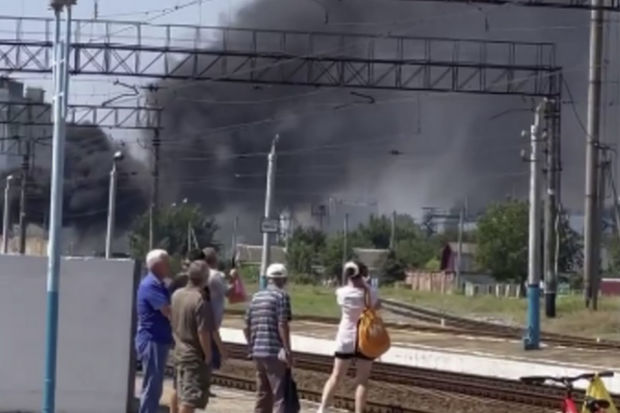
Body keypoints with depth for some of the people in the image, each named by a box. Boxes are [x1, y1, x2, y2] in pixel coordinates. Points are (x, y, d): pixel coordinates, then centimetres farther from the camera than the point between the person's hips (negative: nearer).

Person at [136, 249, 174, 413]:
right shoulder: (150, 285, -16)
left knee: (155, 387, 15)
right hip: (152, 341, -10)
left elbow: (167, 311, 18)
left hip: (159, 340, 10)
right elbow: (168, 311, -22)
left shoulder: (158, 284, 16)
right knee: (151, 387, -7)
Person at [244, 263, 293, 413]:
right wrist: (288, 350, -15)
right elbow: (282, 325, -16)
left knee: (263, 395, 15)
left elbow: (247, 327, 16)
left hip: (258, 352, 8)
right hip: (275, 352, -8)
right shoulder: (281, 296, -7)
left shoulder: (256, 297, 14)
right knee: (280, 395, -8)